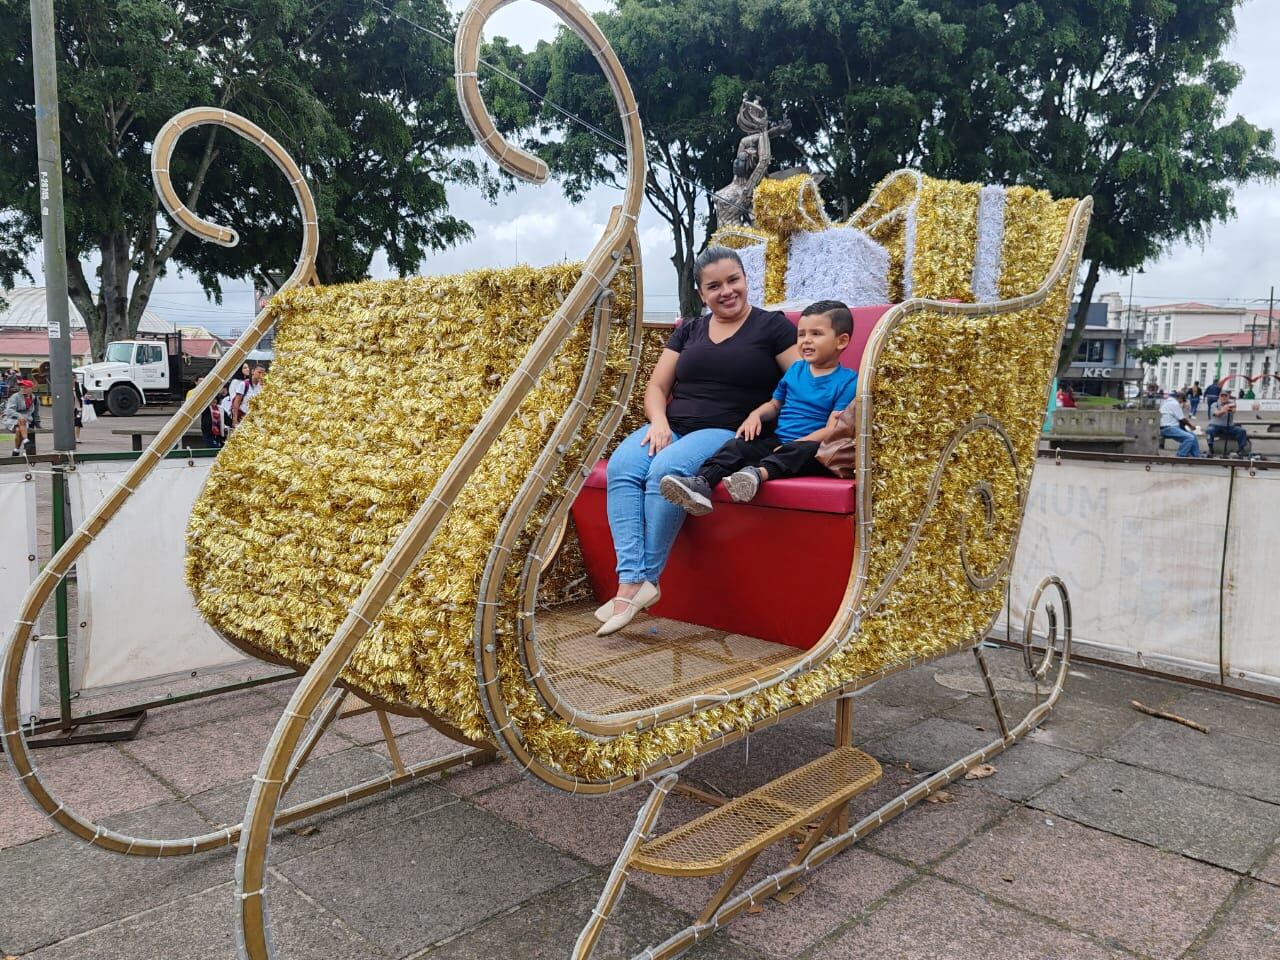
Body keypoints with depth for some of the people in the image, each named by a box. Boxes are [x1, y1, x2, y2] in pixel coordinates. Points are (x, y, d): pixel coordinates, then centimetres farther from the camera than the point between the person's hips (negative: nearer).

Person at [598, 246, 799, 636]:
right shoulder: (689, 331, 20)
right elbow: (656, 387, 16)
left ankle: (645, 578, -24)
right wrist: (659, 421, -5)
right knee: (622, 466, -27)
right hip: (671, 428, 5)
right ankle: (631, 581, -34)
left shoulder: (772, 326, 7)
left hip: (728, 434, -5)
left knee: (666, 470, -35)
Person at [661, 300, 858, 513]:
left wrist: (795, 444, -23)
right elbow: (775, 403, 26)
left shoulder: (847, 381, -4)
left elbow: (832, 429, -13)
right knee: (741, 444, -19)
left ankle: (759, 473, -60)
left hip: (810, 446, -5)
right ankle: (702, 483, -37)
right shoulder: (795, 370, 16)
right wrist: (756, 415, 3)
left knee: (807, 451, -38)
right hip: (776, 440, 5)